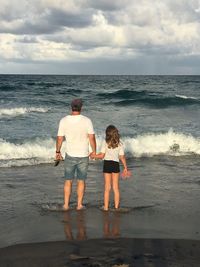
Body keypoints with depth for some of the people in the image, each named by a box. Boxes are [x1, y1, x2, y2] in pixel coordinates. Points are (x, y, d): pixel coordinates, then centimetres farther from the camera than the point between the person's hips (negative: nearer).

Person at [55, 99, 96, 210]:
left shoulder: (64, 120, -7)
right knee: (81, 181, 11)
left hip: (70, 155, 1)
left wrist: (58, 152, 12)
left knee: (68, 180, 13)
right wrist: (94, 151, 2)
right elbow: (92, 138, -13)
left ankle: (66, 204, 17)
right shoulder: (87, 120, -12)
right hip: (83, 155, -1)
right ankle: (79, 205, 16)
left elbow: (60, 138, -2)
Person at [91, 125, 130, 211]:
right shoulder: (119, 144, 1)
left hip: (107, 164, -2)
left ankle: (106, 207, 10)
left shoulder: (105, 142, -7)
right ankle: (116, 206, 15)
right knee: (116, 187, 11)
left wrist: (93, 156, 8)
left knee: (107, 187, 6)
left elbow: (102, 155, -9)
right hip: (116, 164, 2)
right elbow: (122, 157, 2)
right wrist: (125, 168, 11)